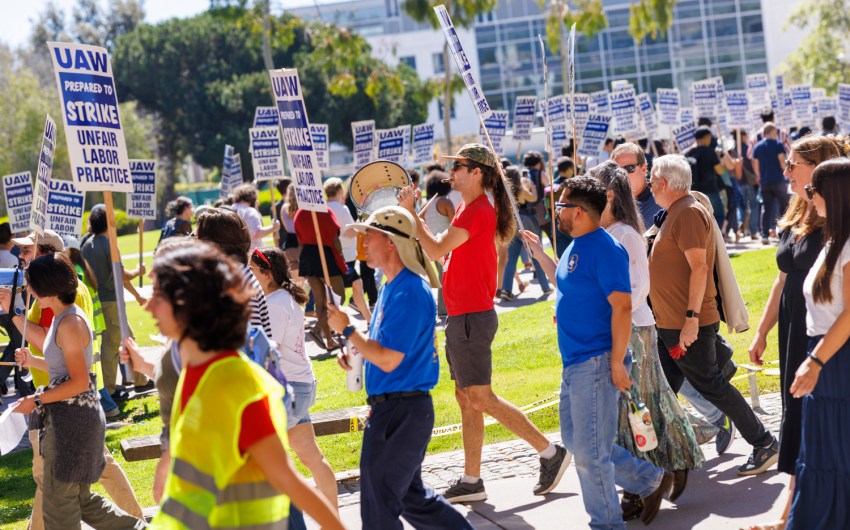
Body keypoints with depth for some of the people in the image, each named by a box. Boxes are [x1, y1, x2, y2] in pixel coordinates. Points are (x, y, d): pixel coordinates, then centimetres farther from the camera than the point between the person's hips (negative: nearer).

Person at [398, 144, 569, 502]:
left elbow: (436, 250, -22)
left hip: (472, 318, -10)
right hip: (462, 317, 10)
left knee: (480, 398, -8)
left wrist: (410, 212, -15)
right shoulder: (469, 208, 16)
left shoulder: (477, 211, -16)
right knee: (465, 398, 11)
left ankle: (550, 452, -2)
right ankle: (471, 480, 15)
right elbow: (444, 251, 20)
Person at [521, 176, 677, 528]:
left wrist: (617, 363, -22)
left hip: (595, 363, -10)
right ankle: (651, 481, 26)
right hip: (574, 363, 10)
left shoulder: (605, 250, -17)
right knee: (575, 441, 16)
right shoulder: (576, 247, 12)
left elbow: (622, 306, -21)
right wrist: (540, 255, 22)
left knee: (589, 450, -4)